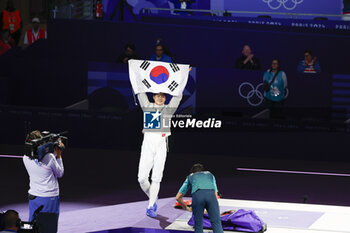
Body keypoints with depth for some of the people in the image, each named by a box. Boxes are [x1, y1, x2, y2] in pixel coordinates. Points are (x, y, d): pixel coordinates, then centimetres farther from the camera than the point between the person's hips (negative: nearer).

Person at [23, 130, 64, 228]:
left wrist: (54, 153, 13)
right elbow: (60, 174, 0)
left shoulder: (26, 158, -2)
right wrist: (58, 155, 5)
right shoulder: (49, 157, -16)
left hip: (33, 197, 5)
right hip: (50, 198, -5)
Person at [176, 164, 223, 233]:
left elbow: (178, 197, 39)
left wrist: (186, 208, 53)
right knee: (216, 223, -5)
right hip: (210, 195, 0)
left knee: (198, 225, 11)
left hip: (197, 196, 0)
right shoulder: (210, 175, 41)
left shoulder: (190, 177, 38)